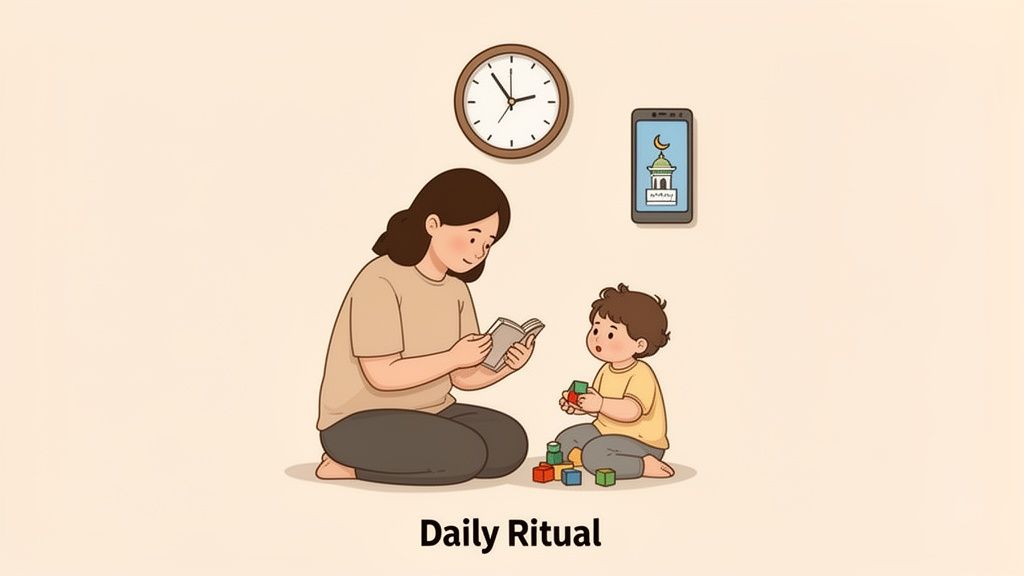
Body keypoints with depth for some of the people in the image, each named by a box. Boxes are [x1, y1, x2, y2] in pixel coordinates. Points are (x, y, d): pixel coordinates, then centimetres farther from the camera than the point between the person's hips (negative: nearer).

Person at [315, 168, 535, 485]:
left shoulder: (456, 290, 7)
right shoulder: (381, 282, -19)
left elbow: (463, 376, 6)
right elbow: (383, 375, -23)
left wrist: (505, 366, -13)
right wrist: (453, 356, -19)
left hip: (427, 416, 9)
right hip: (362, 423, -9)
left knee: (509, 443, -16)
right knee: (467, 453, -28)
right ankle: (347, 462, -9)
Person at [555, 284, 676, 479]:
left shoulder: (641, 374, -21)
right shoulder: (606, 370, 7)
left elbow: (632, 410, -36)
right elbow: (598, 408, 11)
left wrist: (600, 404, -43)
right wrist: (578, 405, -7)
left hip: (639, 442, -9)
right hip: (605, 431, 9)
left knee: (595, 454, -31)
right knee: (565, 439, 8)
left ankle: (646, 466, -21)